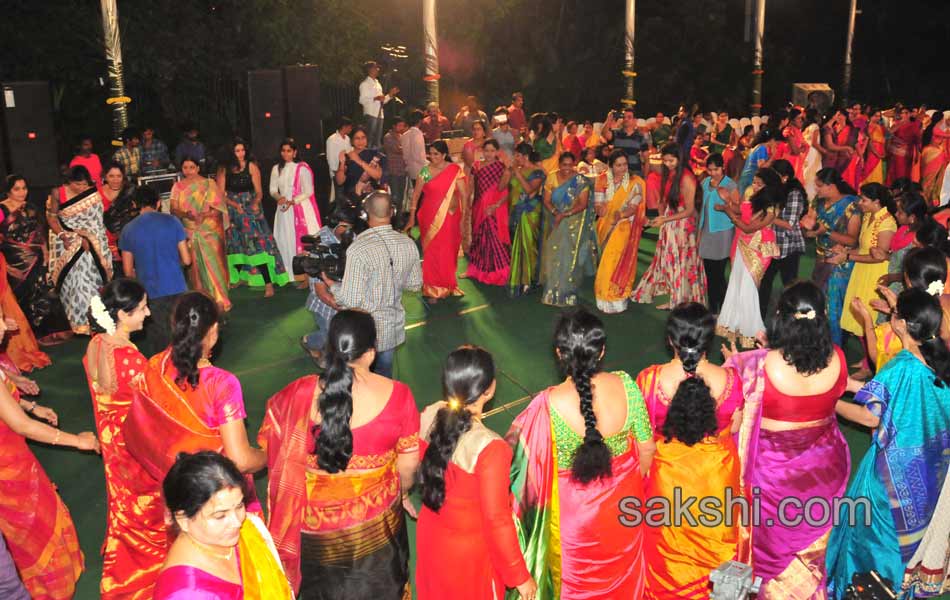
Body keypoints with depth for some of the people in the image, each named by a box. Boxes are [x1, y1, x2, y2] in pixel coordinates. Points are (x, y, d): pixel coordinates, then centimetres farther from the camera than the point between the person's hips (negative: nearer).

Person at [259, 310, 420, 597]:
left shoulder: (301, 394, -23)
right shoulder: (397, 395, -23)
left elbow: (269, 444, -6)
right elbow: (409, 461, -11)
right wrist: (402, 493, 10)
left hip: (317, 520, 0)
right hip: (377, 518, 0)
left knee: (324, 588, 31)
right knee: (376, 587, 30)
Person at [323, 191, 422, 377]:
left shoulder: (358, 249, -27)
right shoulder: (408, 244, -9)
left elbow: (351, 301, -24)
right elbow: (415, 284, 4)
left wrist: (331, 284, -6)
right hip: (394, 327, 5)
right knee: (385, 376, 24)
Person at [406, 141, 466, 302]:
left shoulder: (455, 170, -2)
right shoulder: (425, 171, 1)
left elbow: (464, 194, -4)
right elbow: (416, 194, 2)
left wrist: (465, 216, -12)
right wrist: (412, 217, -1)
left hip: (450, 218, 0)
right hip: (430, 218, 0)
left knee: (448, 251, 7)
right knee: (431, 252, 0)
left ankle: (447, 285, 26)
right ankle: (432, 289, 9)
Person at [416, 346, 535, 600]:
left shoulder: (429, 416, -17)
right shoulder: (489, 448, -35)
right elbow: (496, 520, -25)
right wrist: (520, 576, -12)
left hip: (431, 535, 5)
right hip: (469, 551, -5)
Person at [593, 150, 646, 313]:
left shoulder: (634, 182, -5)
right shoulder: (602, 180, 2)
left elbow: (634, 207, -10)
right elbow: (597, 205, -1)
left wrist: (621, 215, -30)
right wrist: (600, 209, -25)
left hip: (623, 227, -3)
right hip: (606, 226, 3)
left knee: (617, 261, -10)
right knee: (607, 261, 7)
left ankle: (616, 299, 0)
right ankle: (606, 299, 17)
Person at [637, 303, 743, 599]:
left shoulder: (649, 380, -26)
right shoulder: (729, 379, -23)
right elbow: (734, 427, -6)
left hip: (667, 475, 0)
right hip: (716, 475, 1)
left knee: (669, 541, 26)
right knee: (712, 535, 29)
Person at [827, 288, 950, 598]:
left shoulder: (902, 368, -27)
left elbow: (872, 417, -21)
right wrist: (855, 385, 6)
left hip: (896, 463, -7)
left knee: (875, 522, 12)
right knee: (911, 524, 25)